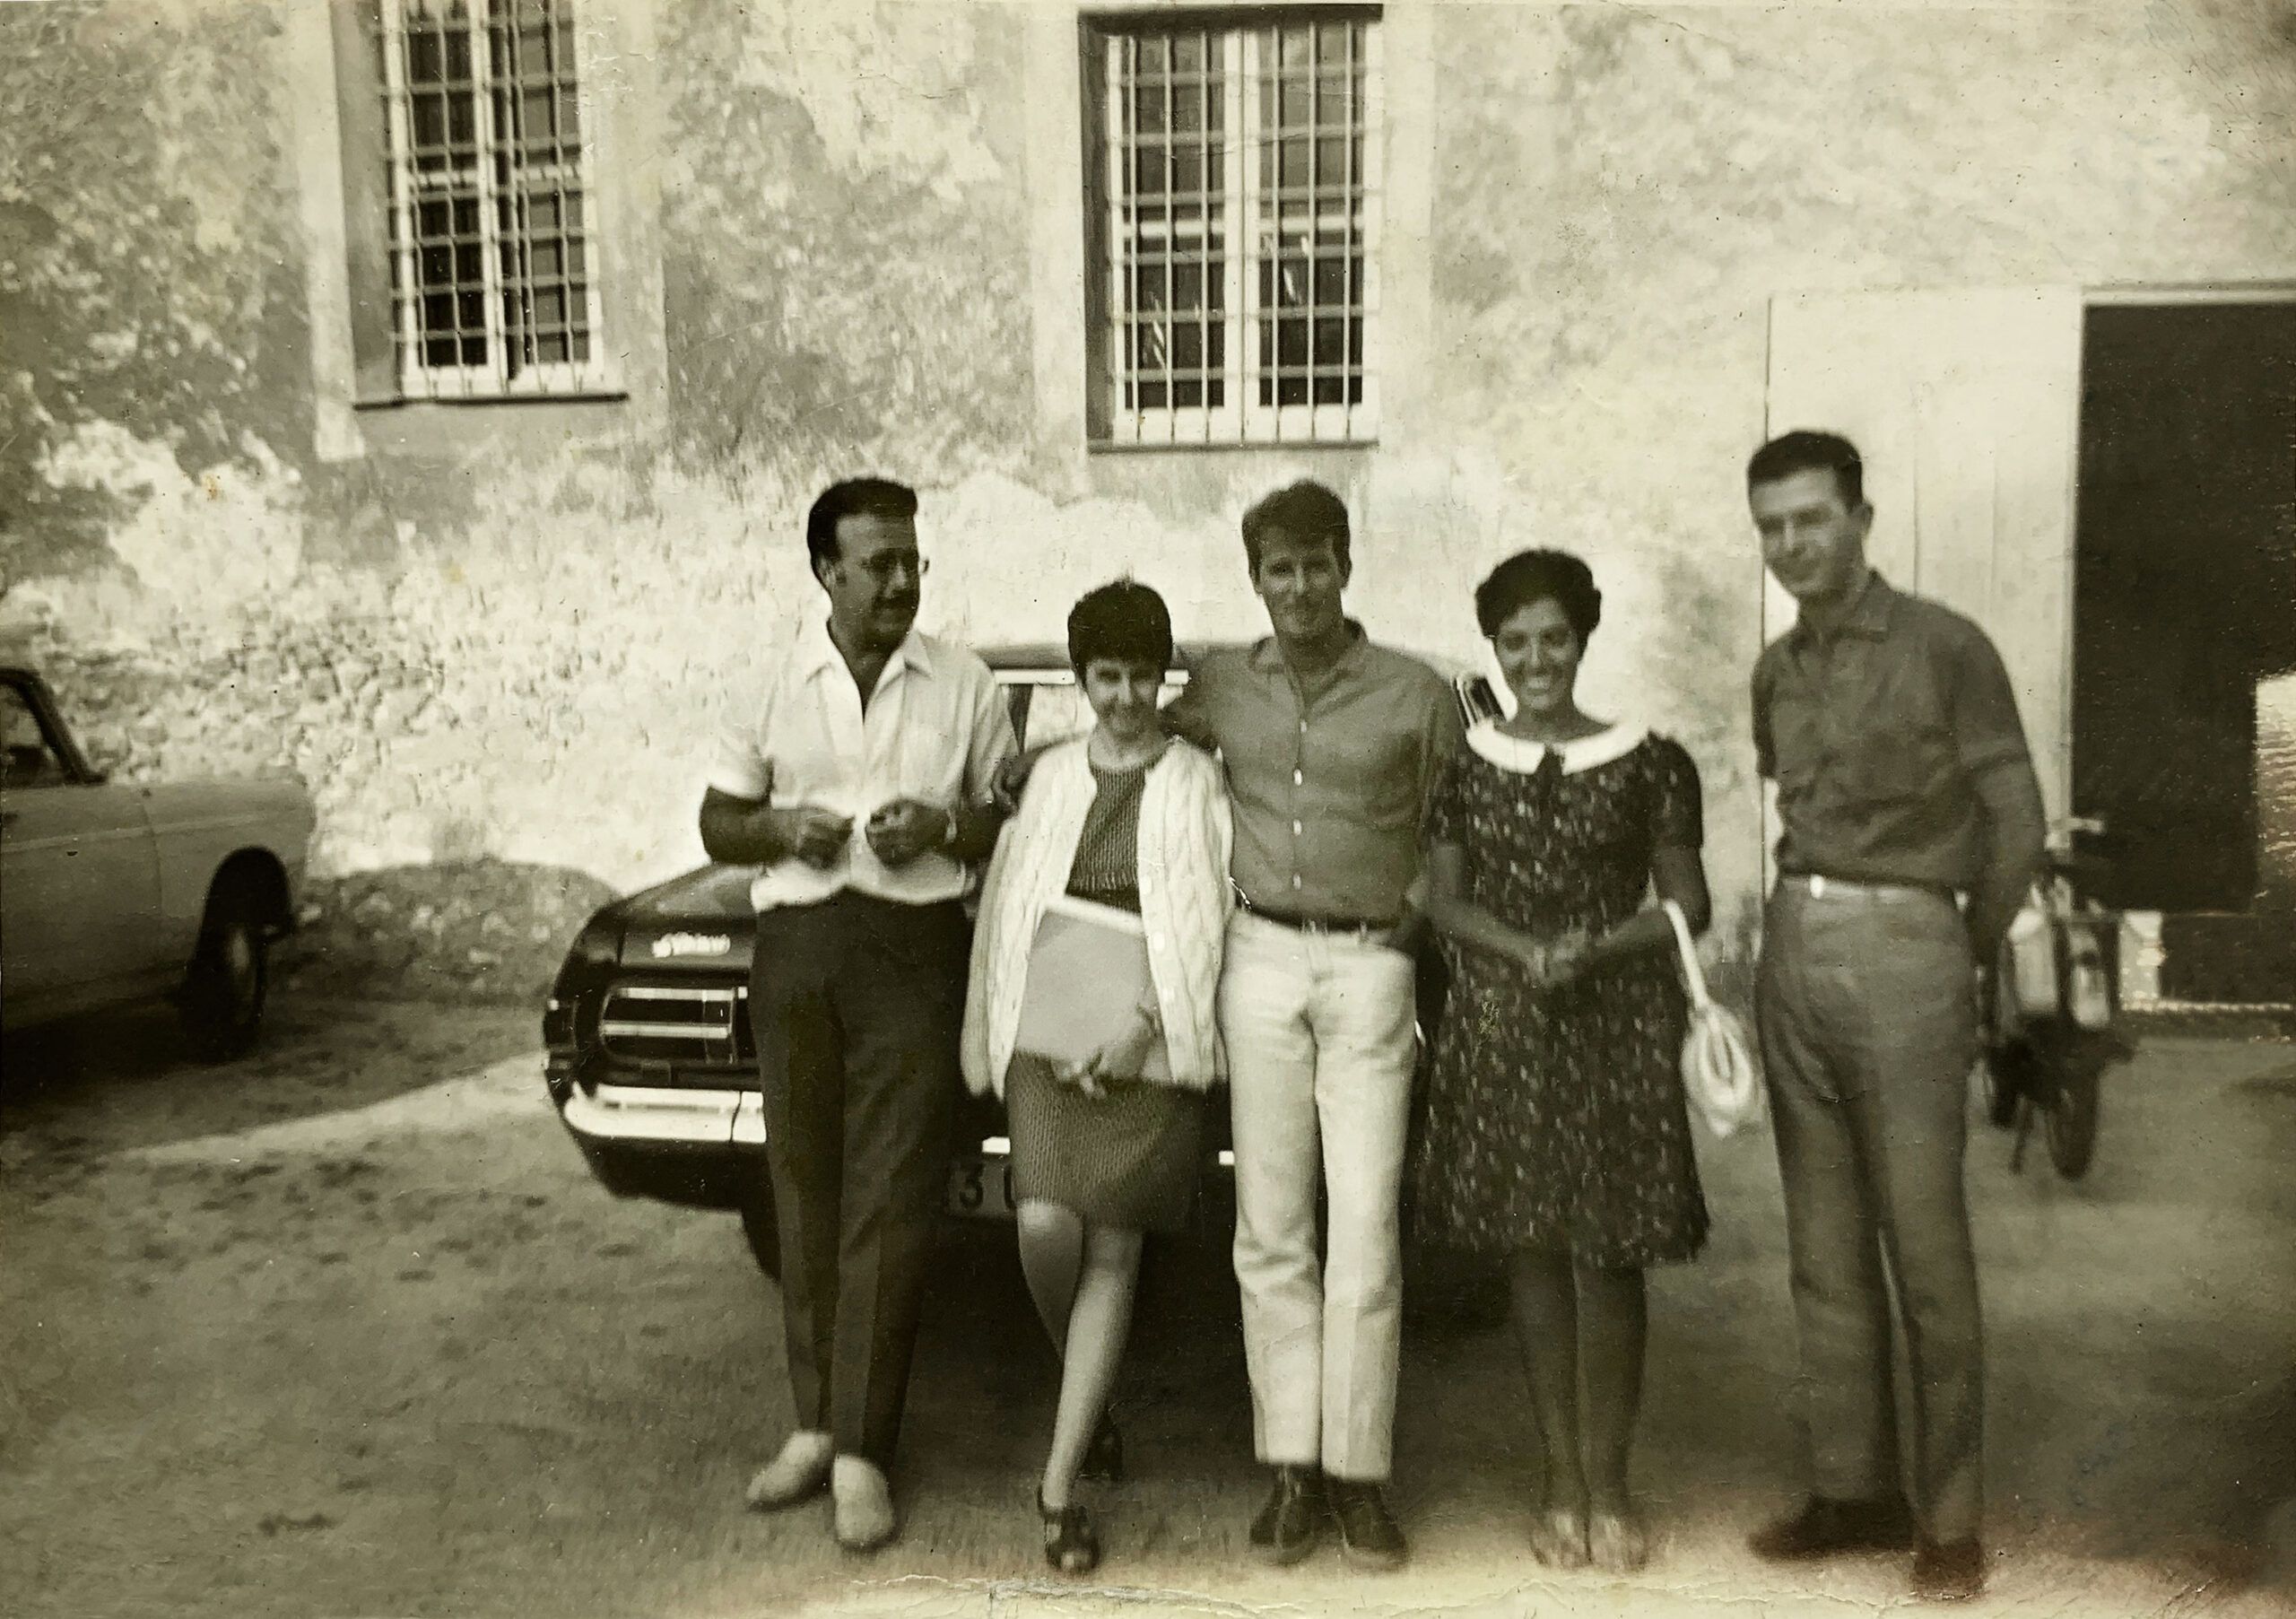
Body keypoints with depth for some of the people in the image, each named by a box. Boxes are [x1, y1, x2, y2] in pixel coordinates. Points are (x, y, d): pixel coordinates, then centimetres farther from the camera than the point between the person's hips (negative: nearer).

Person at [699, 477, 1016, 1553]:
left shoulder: (965, 685, 3)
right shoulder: (774, 684, 6)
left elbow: (1012, 821, 8)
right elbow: (718, 825, 11)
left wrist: (944, 827, -12)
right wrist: (783, 830, -10)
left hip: (914, 948, -2)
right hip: (796, 945, 2)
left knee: (888, 1203, -4)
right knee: (805, 1193, 9)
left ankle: (862, 1452, 2)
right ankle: (814, 1425, 21)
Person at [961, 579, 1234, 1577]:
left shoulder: (1197, 782, 3)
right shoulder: (1052, 776, 12)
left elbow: (1205, 920, -4)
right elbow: (1007, 904, 11)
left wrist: (1140, 1026, -13)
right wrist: (981, 1030, 4)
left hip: (1154, 1037, -2)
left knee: (1111, 1250, -1)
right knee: (1047, 1227, -11)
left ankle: (1059, 1482, 6)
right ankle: (1091, 1403, 21)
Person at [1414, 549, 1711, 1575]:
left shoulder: (1647, 763, 0)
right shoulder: (1464, 766, 5)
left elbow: (1686, 905, 2)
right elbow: (1444, 903, 6)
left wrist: (1598, 948, -15)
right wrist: (1521, 951, -12)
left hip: (1617, 1026, -2)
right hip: (1500, 1027, 2)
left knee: (1606, 1253, 0)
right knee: (1529, 1250, 6)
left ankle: (1608, 1486, 15)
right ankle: (1561, 1481, 20)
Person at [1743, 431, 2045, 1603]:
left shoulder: (1944, 649, -4)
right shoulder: (1776, 672, 13)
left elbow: (2016, 825, -1)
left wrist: (1963, 957, 6)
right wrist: (1808, 921, 10)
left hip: (1902, 948, -5)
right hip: (1794, 948, 6)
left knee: (1924, 1244, -3)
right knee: (1825, 1246, 9)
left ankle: (1949, 1515, 9)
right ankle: (1854, 1489, 19)